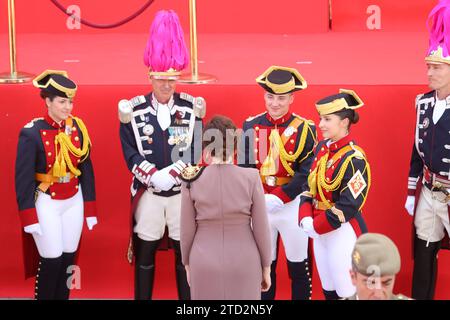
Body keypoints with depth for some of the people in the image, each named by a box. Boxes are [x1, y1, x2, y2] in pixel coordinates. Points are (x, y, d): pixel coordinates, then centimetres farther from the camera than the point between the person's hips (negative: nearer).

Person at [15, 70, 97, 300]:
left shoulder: (78, 127, -1)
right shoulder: (31, 133, -15)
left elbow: (86, 169, 5)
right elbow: (23, 177, -12)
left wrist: (90, 209, 5)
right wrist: (29, 217, -14)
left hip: (74, 201, 5)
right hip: (46, 204, -4)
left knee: (69, 258, 11)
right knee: (51, 260, 1)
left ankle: (62, 297, 28)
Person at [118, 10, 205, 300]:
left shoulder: (191, 108, -3)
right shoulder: (134, 110, -4)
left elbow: (195, 151, -5)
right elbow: (130, 153, -5)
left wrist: (171, 174, -19)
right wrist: (153, 176, -18)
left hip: (182, 192, 0)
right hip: (148, 193, 0)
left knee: (185, 252, 9)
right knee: (144, 253, 10)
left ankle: (187, 298, 24)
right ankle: (143, 297, 25)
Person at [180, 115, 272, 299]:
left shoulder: (192, 180, -10)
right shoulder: (251, 177, -11)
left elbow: (187, 229, -3)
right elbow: (261, 228, -6)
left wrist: (188, 265, 12)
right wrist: (266, 267, 6)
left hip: (205, 264, 1)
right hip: (244, 263, 0)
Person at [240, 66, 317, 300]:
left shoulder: (304, 129, -6)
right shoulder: (250, 126, 1)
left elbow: (307, 172, -12)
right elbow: (243, 166, 0)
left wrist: (279, 198, -21)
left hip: (293, 207, -2)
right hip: (259, 208, 2)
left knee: (299, 267, 10)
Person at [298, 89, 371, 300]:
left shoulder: (354, 159, -18)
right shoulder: (322, 148, 6)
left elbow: (349, 205, -21)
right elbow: (310, 186, 8)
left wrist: (316, 227, -15)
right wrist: (305, 218, -7)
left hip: (343, 233, -8)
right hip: (320, 230, 8)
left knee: (347, 292, 1)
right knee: (328, 290, 19)